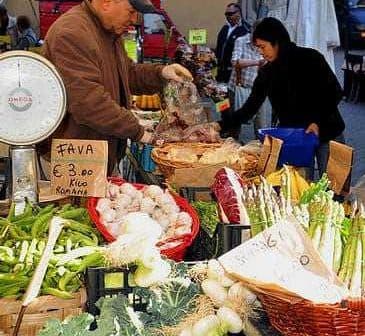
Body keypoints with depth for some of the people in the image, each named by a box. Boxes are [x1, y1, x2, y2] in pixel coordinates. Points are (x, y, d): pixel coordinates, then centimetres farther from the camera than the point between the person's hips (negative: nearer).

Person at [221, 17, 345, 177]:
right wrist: (222, 125, -8)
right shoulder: (266, 73, 2)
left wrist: (318, 122, -17)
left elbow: (334, 92, -7)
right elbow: (249, 108, 3)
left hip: (326, 133, -3)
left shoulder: (310, 58, -10)